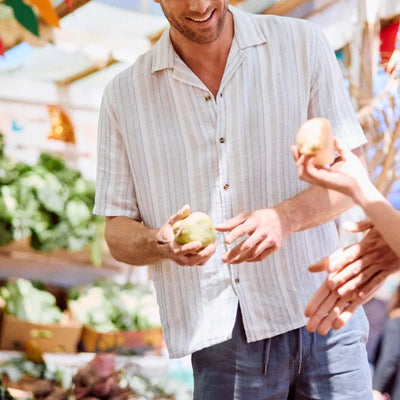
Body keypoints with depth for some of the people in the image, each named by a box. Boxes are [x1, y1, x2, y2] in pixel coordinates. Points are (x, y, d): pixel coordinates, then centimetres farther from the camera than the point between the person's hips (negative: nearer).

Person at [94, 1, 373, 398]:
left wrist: (285, 217, -17)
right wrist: (161, 243, -18)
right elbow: (118, 234, 6)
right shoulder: (124, 94, 4)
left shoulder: (301, 43, 2)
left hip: (320, 320, 0)